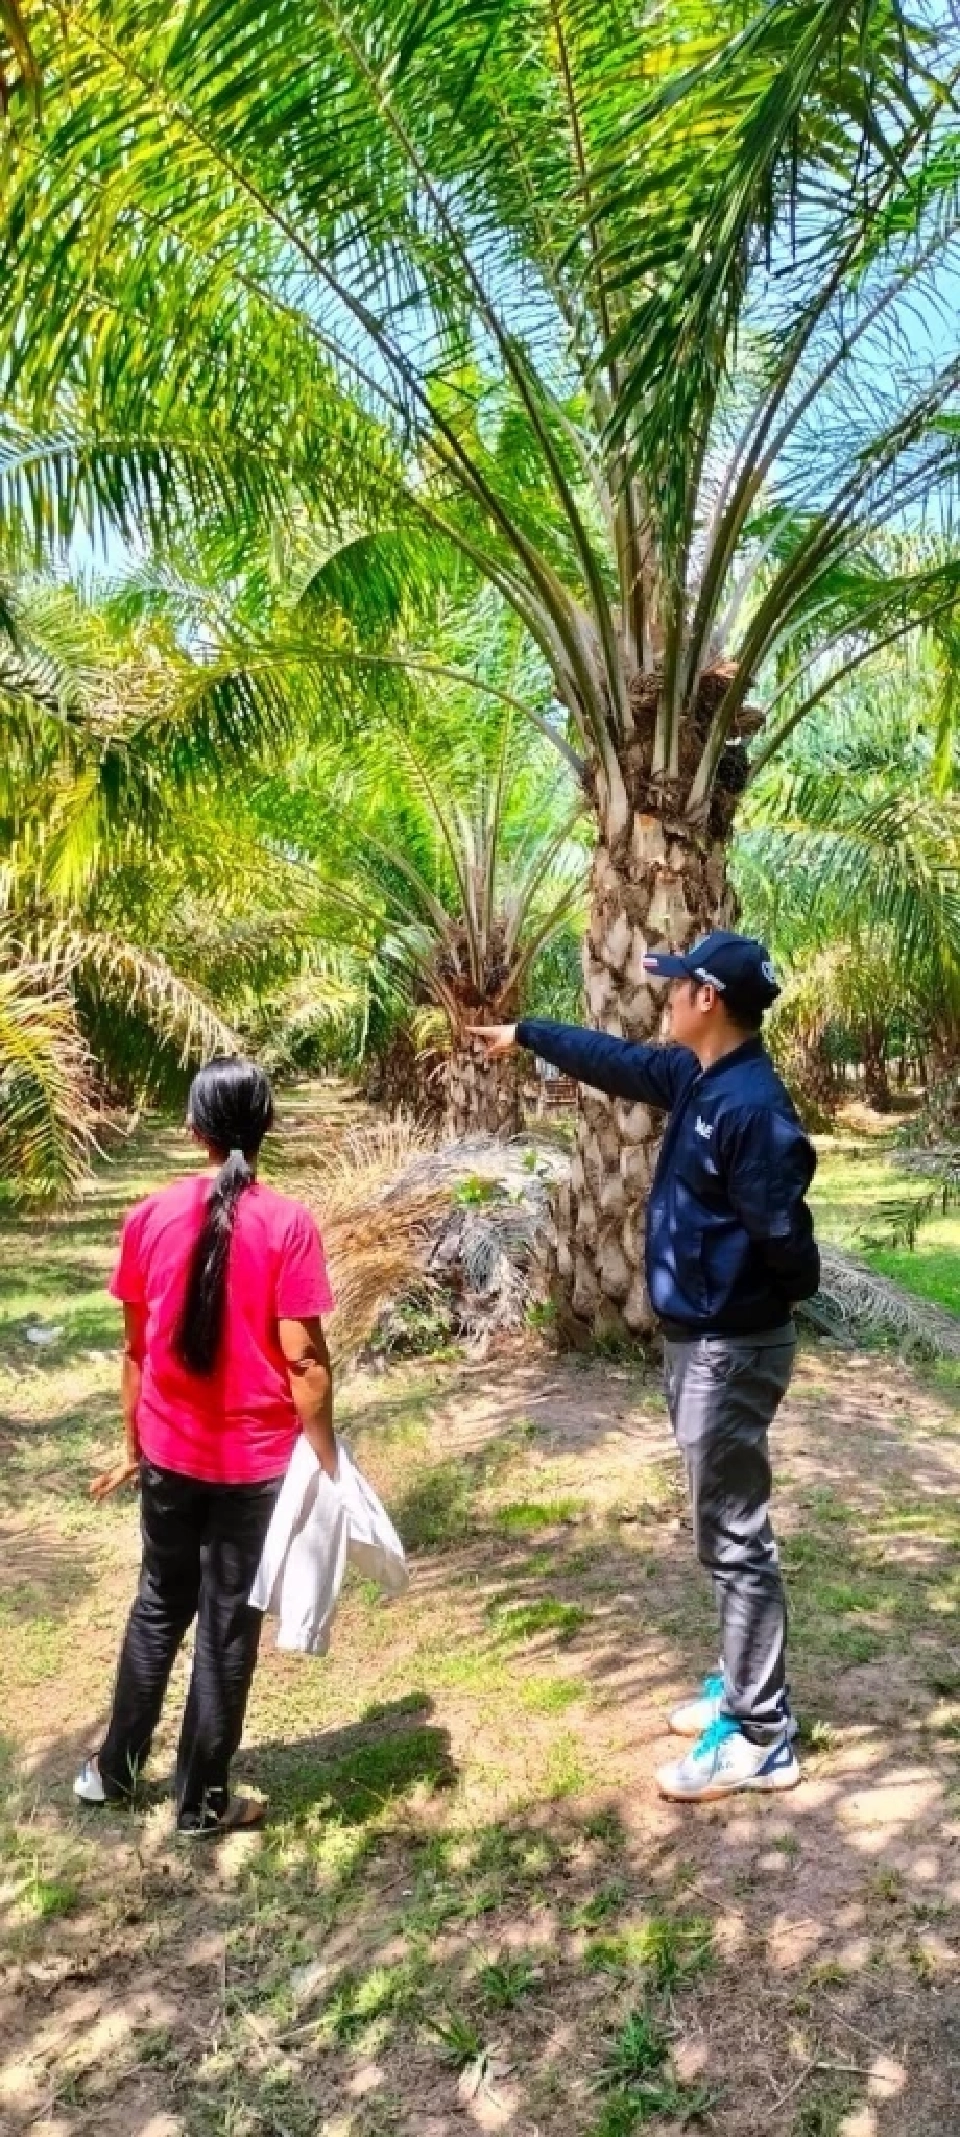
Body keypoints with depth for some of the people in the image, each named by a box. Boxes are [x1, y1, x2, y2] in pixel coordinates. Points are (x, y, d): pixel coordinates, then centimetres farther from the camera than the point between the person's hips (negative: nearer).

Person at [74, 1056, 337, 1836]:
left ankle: (114, 1769, 38)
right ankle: (202, 1800, 26)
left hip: (170, 1454, 4)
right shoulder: (287, 1224, -15)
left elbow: (137, 1348, 3)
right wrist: (326, 1461, -5)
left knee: (159, 1608, 23)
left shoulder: (152, 1216, -4)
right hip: (257, 1460, -3)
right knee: (229, 1627, 11)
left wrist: (134, 1445, 15)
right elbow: (303, 1359, -15)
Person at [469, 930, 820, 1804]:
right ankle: (745, 1688, 35)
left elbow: (783, 1233, -26)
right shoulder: (697, 1077, 5)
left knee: (736, 1539, 1)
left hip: (732, 1348, -10)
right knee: (727, 1530, 20)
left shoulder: (751, 1106, -25)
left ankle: (762, 1738, 15)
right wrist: (524, 1034, 32)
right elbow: (617, 1062, 22)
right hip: (699, 1340, 10)